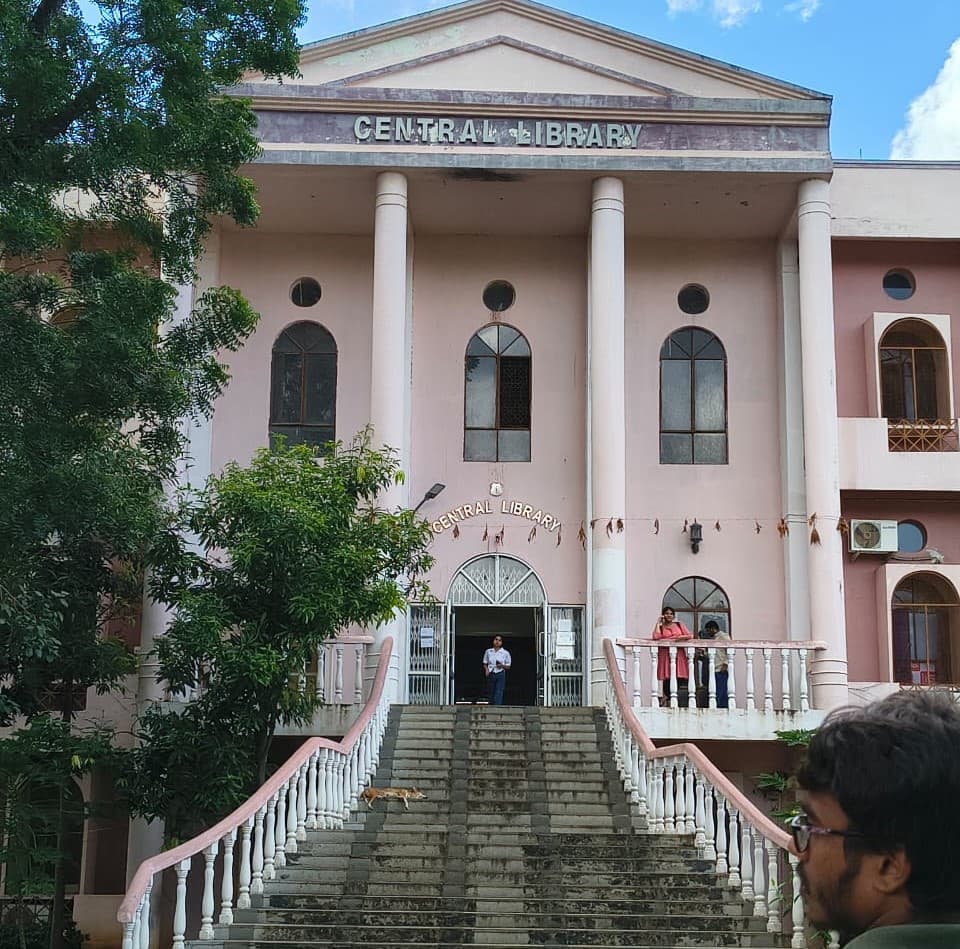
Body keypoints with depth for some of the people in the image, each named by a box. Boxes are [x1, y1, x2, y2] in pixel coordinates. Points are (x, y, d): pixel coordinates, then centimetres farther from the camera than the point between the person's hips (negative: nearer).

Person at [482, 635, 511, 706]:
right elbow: (485, 664, 14)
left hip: (500, 675, -2)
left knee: (498, 695, -12)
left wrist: (502, 666, -14)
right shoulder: (488, 651, 8)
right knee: (490, 695, 6)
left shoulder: (505, 653, 2)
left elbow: (508, 666, 6)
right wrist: (486, 669, -7)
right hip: (490, 675, 2)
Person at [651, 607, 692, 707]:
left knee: (681, 679, -11)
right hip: (665, 655, -1)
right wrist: (658, 622, -1)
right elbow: (656, 636, -8)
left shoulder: (679, 625, 19)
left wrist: (682, 637, -9)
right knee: (667, 678, -11)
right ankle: (667, 700, -10)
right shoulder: (660, 627, 12)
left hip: (679, 655, 1)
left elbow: (690, 635, 11)